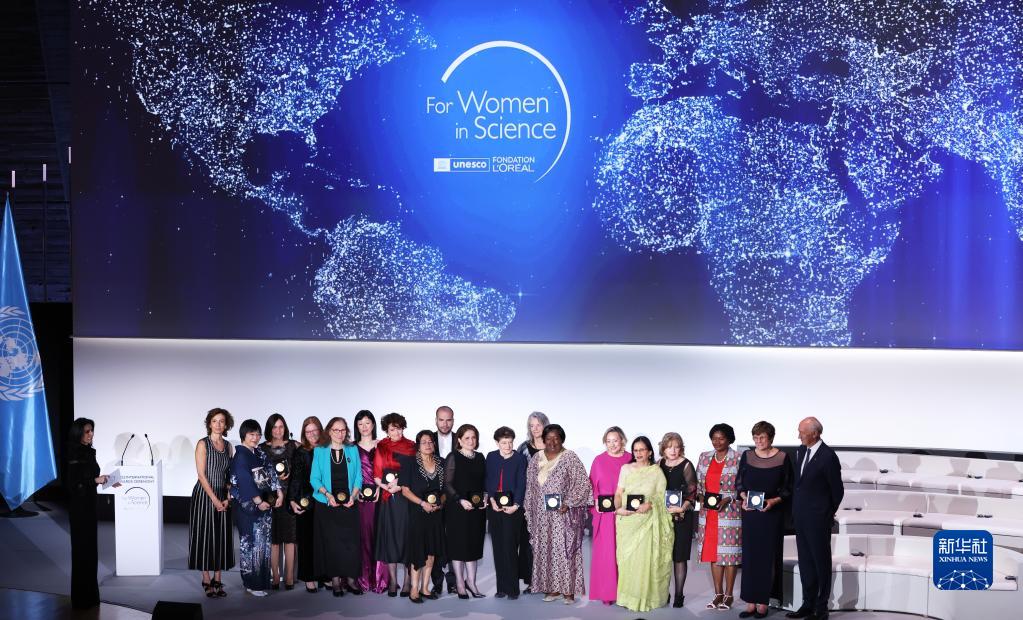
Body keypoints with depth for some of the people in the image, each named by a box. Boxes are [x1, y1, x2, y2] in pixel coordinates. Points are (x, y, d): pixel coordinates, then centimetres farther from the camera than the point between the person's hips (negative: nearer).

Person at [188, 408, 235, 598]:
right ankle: (207, 581, 4)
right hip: (204, 495, -5)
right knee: (205, 536, -1)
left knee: (222, 537, 5)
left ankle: (217, 580, 12)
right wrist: (214, 499, -13)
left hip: (223, 497, 5)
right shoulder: (203, 444, -5)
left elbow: (230, 474, 10)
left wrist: (228, 498, -2)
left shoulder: (228, 445, 10)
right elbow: (201, 474, -10)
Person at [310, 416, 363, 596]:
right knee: (331, 541, -2)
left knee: (351, 541, -5)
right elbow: (314, 478, 0)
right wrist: (327, 494, -14)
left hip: (349, 505, 1)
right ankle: (335, 579, 4)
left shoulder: (352, 450, 9)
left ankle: (351, 577, 2)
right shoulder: (320, 451, 4)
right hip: (327, 505, -1)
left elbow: (358, 477, 7)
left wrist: (353, 496, -9)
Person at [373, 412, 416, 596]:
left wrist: (401, 485, -11)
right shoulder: (381, 448, 7)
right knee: (389, 536, 2)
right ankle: (392, 581, 7)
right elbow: (377, 476, 5)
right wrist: (389, 486, -11)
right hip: (388, 500, 1)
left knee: (406, 535, -2)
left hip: (406, 498, -1)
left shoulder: (411, 447, 5)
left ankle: (408, 582, 2)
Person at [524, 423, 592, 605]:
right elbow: (530, 486, 15)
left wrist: (568, 503, -16)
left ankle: (568, 590, -2)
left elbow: (583, 483, -9)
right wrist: (529, 512, 11)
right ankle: (552, 589, 10)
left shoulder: (570, 458, -4)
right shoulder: (536, 459, 10)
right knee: (545, 550, 4)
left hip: (563, 515, -4)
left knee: (564, 548, -5)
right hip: (542, 516, 4)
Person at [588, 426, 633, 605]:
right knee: (604, 552, 0)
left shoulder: (631, 460, 2)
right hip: (604, 514, 0)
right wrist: (596, 502, -7)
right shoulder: (599, 460, 3)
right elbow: (592, 486, 7)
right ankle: (607, 592, 6)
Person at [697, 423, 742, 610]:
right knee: (713, 552, 6)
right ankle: (718, 593, 15)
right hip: (708, 513, 5)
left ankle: (728, 595, 6)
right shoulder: (704, 458, 11)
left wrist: (728, 500, -16)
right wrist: (701, 497, -2)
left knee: (729, 553, -2)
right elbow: (698, 483, 16)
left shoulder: (738, 459, -4)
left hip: (730, 513, -5)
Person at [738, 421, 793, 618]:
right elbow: (739, 483, 10)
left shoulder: (782, 459, -4)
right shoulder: (747, 456, 4)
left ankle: (763, 603, 7)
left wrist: (774, 501, -15)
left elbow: (788, 488, 0)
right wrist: (744, 498, -8)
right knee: (750, 555, 2)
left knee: (768, 556, 1)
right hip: (750, 512, 2)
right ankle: (750, 603, 7)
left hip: (772, 513, -2)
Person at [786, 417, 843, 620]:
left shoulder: (828, 457, -16)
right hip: (800, 518, 7)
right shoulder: (802, 450, 6)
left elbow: (837, 490, -8)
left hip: (818, 520, -7)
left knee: (821, 563, 3)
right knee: (805, 562, 13)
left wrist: (828, 514, 3)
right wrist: (795, 511, 13)